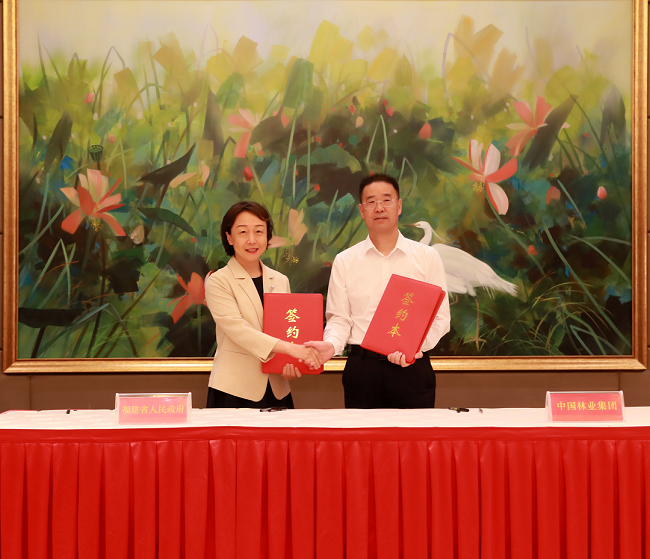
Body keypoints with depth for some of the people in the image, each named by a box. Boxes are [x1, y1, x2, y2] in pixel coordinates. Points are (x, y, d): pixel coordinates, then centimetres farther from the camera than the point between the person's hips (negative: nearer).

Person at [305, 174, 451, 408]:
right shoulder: (344, 262, 8)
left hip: (412, 368, 0)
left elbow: (440, 317, 2)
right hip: (362, 369, 0)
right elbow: (339, 319, 6)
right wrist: (331, 344, -15)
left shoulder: (427, 257, 5)